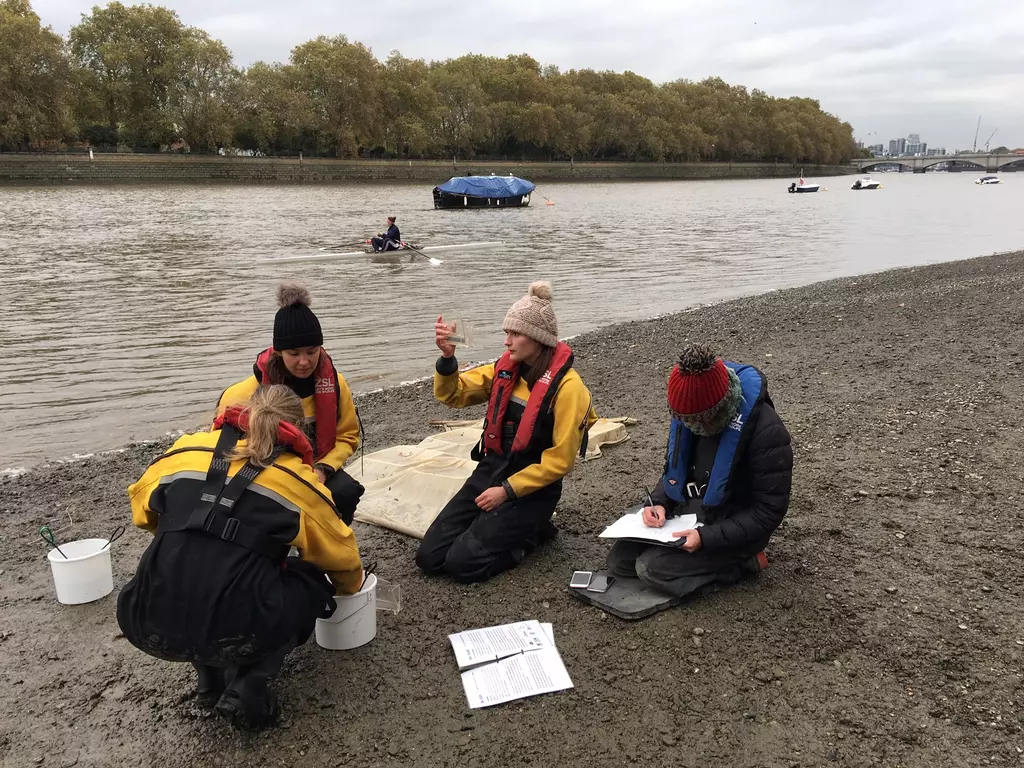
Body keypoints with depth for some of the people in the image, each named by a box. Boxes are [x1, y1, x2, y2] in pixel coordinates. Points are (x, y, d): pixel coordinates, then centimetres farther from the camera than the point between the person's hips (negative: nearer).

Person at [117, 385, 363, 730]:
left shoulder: (186, 451, 9)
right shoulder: (298, 480, 3)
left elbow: (142, 511, 26)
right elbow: (341, 558, 17)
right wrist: (351, 585, 39)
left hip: (151, 630, 4)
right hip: (236, 638, -4)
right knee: (312, 581, 20)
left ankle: (211, 679, 29)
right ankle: (247, 689, 12)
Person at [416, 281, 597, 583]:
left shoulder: (567, 386, -17)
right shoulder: (505, 369, 3)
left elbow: (560, 460, -16)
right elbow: (453, 395, 4)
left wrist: (507, 491, -18)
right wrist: (447, 357, -15)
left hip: (531, 487, -6)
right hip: (490, 471, 6)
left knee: (463, 563, -15)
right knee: (428, 556, 1)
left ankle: (531, 531, 8)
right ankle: (503, 526, 20)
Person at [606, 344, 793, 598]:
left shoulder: (766, 430, -29)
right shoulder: (691, 409, -9)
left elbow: (768, 511, -22)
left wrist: (707, 538, -29)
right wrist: (660, 502, -10)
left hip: (729, 528, -7)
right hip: (686, 512, 7)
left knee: (651, 567, -20)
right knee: (620, 559, -1)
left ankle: (742, 559, -3)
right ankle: (713, 558, 9)